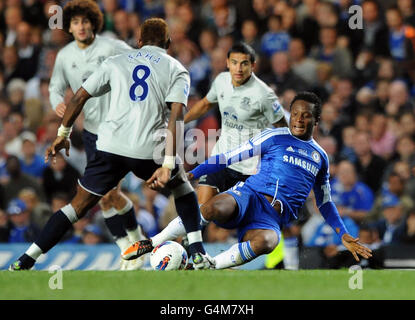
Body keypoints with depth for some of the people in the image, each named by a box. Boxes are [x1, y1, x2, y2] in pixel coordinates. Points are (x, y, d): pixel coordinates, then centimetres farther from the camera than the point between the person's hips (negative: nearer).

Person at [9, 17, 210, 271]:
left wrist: (63, 134, 27)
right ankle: (197, 253, 18)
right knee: (182, 184, 28)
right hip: (149, 150, -1)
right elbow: (176, 115, -4)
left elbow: (80, 97, 15)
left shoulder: (116, 62, 18)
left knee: (79, 205, 11)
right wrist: (167, 165, -10)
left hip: (110, 146, 1)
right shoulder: (177, 70, 11)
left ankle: (25, 262, 2)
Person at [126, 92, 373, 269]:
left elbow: (325, 202, 34)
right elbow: (229, 158, 8)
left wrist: (344, 235, 25)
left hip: (273, 219, 2)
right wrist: (191, 175, -1)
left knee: (265, 242, -39)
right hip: (250, 195, -2)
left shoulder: (321, 157, 23)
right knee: (213, 209, -39)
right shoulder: (274, 138, 10)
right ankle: (153, 243, -23)